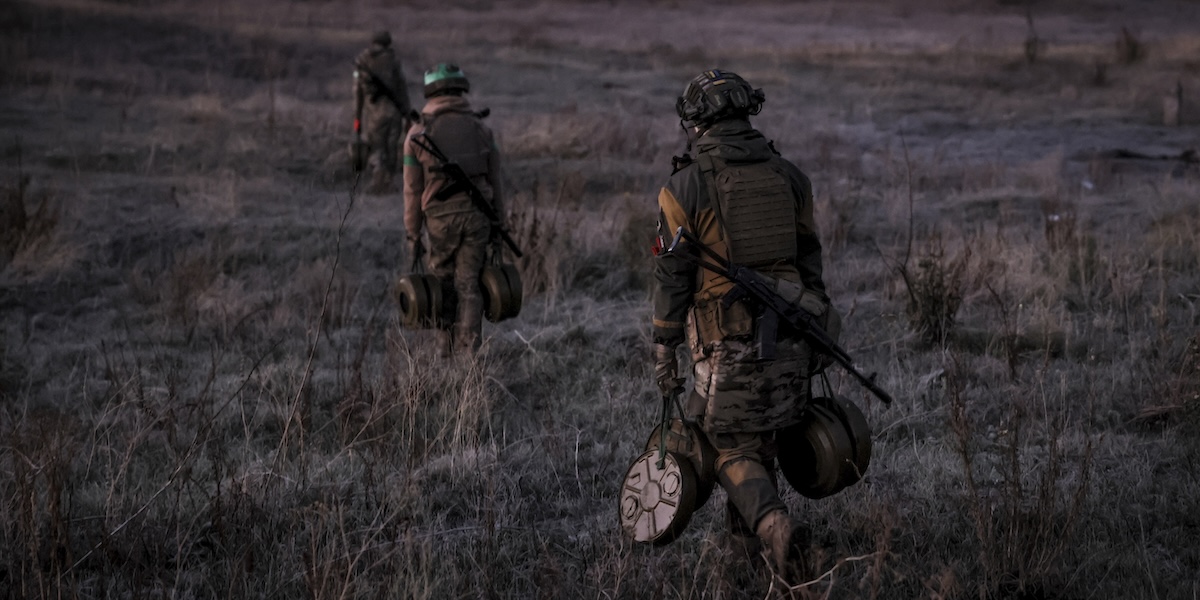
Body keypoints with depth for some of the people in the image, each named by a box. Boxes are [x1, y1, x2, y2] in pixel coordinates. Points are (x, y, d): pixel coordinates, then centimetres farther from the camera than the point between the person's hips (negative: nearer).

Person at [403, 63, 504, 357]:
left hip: (440, 219, -1)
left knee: (443, 280, 19)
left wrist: (413, 236, 3)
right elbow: (493, 182, 5)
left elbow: (413, 190, -4)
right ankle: (469, 349, -4)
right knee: (468, 284, 7)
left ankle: (446, 342, 23)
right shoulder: (481, 129, 1)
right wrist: (496, 226, 14)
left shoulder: (418, 133, -6)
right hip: (477, 216, 1)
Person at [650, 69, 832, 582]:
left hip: (727, 345, -4)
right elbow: (808, 261, 10)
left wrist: (663, 351, 0)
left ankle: (775, 526, -21)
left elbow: (672, 277, -8)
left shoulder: (684, 187, -9)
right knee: (758, 440, 21)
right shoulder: (788, 177, 5)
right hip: (788, 338, 4)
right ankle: (745, 540, 30)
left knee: (734, 452, 3)